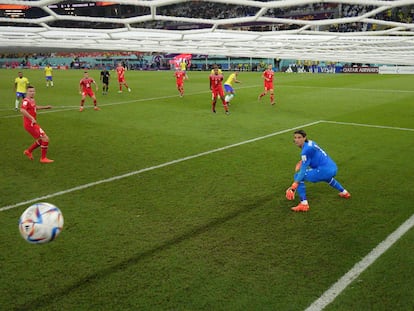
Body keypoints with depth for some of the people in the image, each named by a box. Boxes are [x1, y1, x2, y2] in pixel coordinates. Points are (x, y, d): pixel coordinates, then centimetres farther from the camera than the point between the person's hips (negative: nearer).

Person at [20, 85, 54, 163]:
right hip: (30, 124, -10)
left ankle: (28, 151, 33)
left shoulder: (32, 100, 12)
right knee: (45, 139, -9)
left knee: (41, 140, 21)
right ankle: (43, 158, 2)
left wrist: (45, 107, 32)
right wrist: (32, 118, -39)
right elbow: (22, 110, -36)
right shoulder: (26, 101, -18)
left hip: (32, 124, 10)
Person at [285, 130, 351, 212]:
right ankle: (344, 193, 64)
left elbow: (303, 170, -21)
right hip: (333, 168, 10)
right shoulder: (310, 143, 9)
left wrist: (294, 185, -23)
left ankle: (304, 204, -10)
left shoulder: (306, 150, -17)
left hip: (324, 170, -10)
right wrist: (302, 162, 13)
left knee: (297, 176, -7)